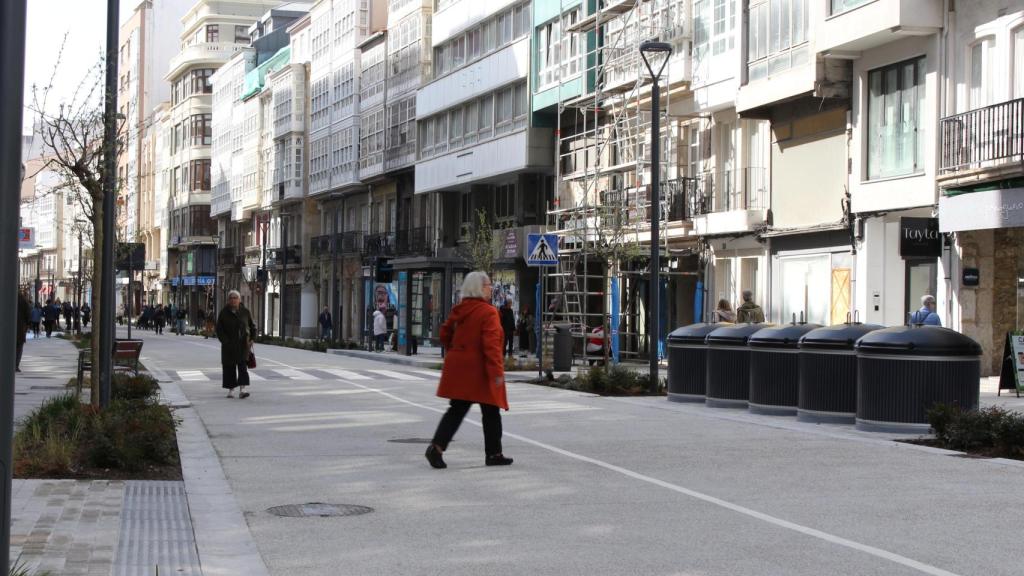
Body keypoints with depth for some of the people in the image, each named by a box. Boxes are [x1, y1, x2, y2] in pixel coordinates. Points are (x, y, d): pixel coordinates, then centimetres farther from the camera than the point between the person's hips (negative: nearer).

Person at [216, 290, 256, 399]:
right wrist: (225, 341, -14)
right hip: (229, 345, 0)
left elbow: (252, 327, 13)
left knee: (243, 366, -12)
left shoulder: (245, 312, 4)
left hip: (243, 344, 0)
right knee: (229, 367, 5)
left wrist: (251, 339, 0)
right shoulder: (224, 313, 1)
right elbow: (219, 329, -1)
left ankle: (242, 390, -20)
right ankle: (231, 389, 17)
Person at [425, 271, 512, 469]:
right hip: (479, 370, -6)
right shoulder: (488, 312, -14)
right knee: (491, 412, 8)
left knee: (456, 410, 9)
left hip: (458, 368, 6)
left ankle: (436, 447, -6)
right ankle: (493, 454, 16)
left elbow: (445, 335, 16)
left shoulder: (459, 310, 8)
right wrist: (497, 371, -20)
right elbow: (491, 345, -21)